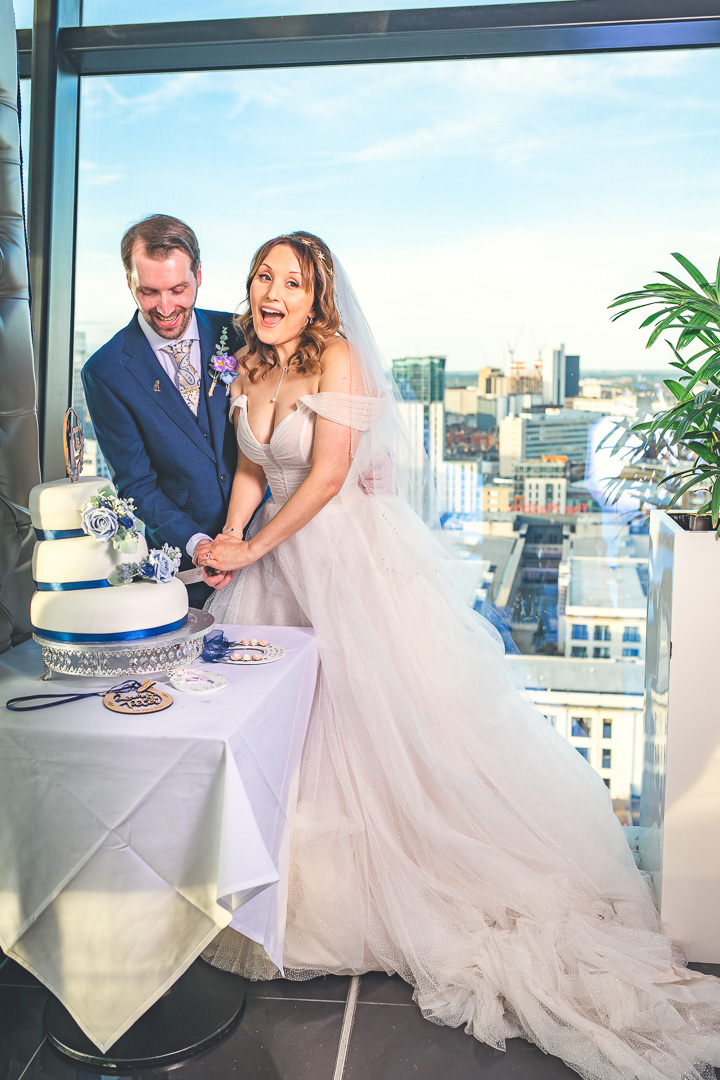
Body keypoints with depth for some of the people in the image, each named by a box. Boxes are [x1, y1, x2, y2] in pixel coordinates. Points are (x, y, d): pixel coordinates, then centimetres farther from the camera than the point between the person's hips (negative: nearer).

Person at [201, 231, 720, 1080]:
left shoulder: (337, 357, -15)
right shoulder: (247, 368, 7)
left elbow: (328, 475, -18)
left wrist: (252, 549, -13)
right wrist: (229, 536, -2)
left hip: (350, 551, -7)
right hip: (278, 557, 7)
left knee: (389, 711, -2)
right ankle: (294, 883, 33)